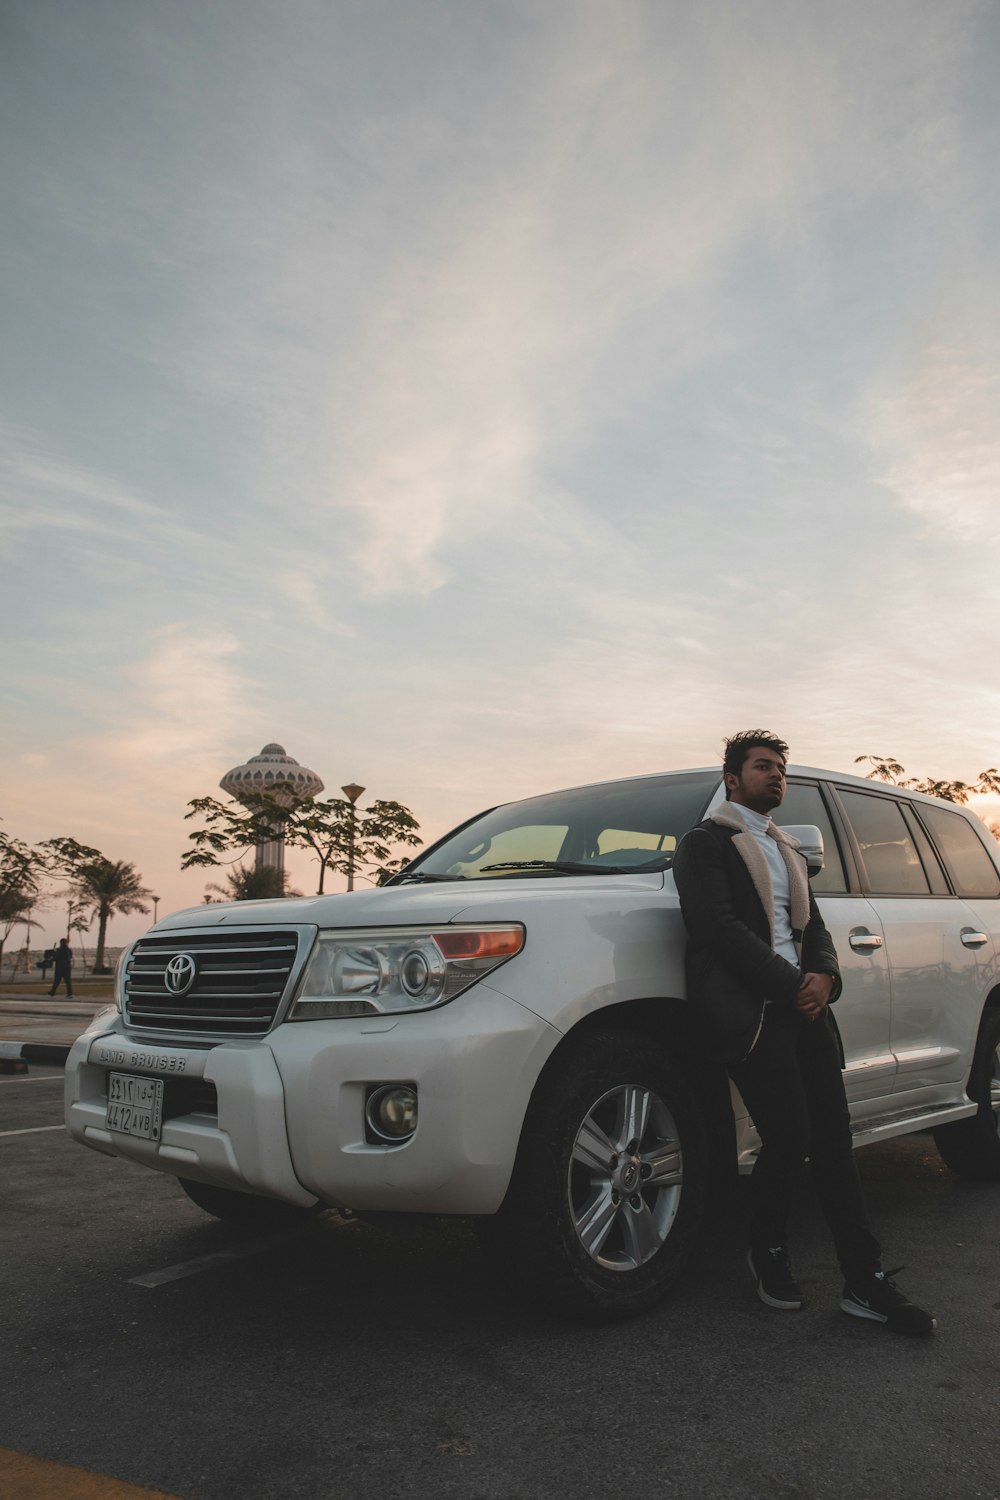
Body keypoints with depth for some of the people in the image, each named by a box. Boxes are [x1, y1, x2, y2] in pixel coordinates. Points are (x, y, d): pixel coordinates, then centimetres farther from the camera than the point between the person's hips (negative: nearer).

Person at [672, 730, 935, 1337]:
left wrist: (823, 976, -3)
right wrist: (792, 986, -13)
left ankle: (866, 1280, 12)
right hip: (749, 1007, -7)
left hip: (802, 1002, 7)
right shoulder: (705, 842, 1)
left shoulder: (789, 851, 25)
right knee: (789, 1138, -9)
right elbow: (719, 927, -11)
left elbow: (815, 927, 19)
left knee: (833, 1137, 4)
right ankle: (769, 1253, 16)